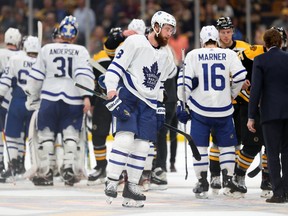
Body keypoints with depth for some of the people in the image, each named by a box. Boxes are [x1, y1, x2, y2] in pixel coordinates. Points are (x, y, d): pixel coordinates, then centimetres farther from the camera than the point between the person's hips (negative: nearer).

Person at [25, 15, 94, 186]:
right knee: (71, 134, 7)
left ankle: (46, 172, 5)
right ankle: (70, 167, -7)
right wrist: (86, 97, -13)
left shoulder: (46, 49, 7)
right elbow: (84, 74, -9)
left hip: (49, 98, 0)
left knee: (46, 135, 7)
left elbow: (36, 76, 9)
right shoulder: (81, 51, 4)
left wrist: (32, 96, 19)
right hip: (73, 100, 0)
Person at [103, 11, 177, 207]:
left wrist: (160, 108, 22)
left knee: (143, 145, 2)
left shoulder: (166, 54, 13)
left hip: (149, 103, 6)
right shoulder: (135, 42, -9)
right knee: (125, 137, -19)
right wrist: (112, 96, -21)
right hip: (128, 97, -6)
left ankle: (131, 186, 11)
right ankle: (111, 183, -15)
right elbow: (115, 68, -12)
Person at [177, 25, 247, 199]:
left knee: (200, 146, 8)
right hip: (223, 109, 0)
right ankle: (228, 180, 6)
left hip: (200, 109, 0)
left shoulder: (193, 55, -1)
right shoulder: (229, 54, 0)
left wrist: (182, 103, 4)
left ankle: (202, 184, 6)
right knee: (227, 144, 13)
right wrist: (232, 95, 10)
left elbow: (185, 80, -5)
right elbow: (240, 76, -7)